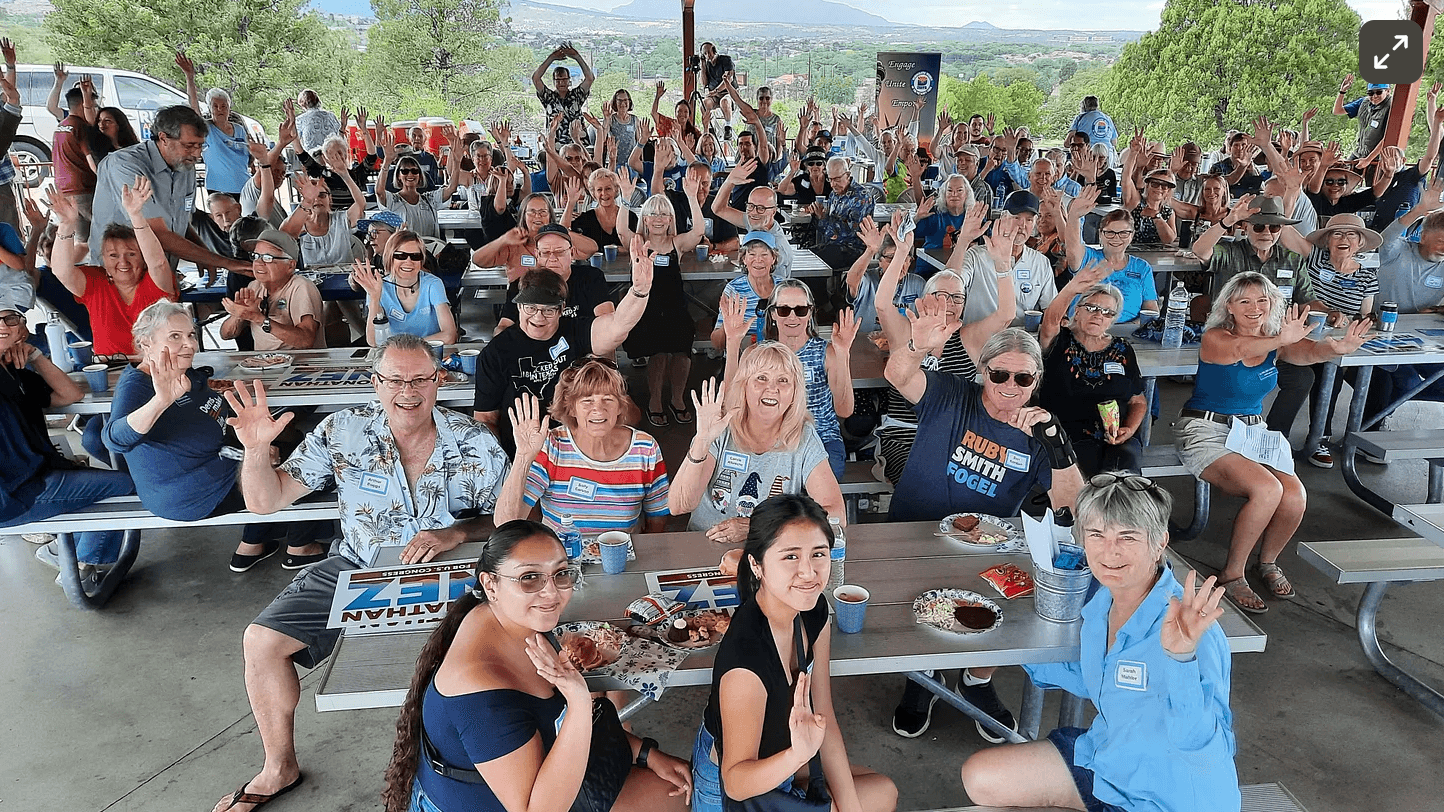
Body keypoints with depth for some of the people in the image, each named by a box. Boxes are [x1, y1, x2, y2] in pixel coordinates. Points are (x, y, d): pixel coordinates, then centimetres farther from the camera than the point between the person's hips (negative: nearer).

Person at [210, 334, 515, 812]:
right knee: (262, 641, -6)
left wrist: (454, 534, -24)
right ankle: (279, 768, 20)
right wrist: (256, 449, -25)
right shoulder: (343, 432, -7)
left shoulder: (476, 445, -11)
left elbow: (508, 521, -5)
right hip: (357, 569, 3)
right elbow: (265, 500, -4)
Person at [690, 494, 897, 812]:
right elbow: (735, 783, -30)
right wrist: (797, 755, -48)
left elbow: (825, 720, -6)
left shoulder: (814, 612, -12)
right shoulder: (745, 657, -37)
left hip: (779, 765, 8)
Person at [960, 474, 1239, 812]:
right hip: (1106, 755, 7)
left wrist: (1181, 657, -52)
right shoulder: (1101, 599, -6)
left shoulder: (1187, 626, -29)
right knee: (980, 778, 7)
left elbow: (1196, 742, -38)